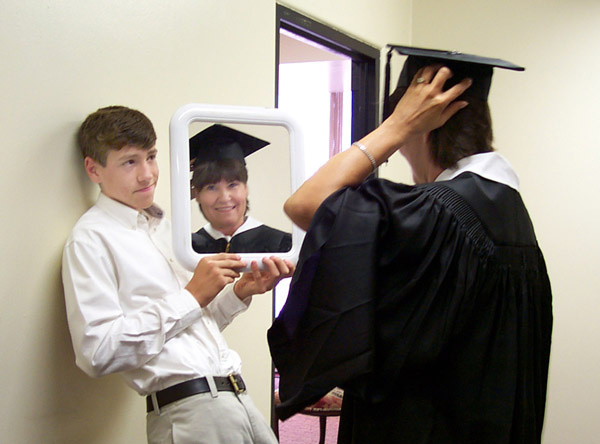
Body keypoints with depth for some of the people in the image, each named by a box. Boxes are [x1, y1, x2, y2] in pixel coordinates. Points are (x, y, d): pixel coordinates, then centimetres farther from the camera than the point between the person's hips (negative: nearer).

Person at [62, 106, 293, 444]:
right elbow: (98, 353, -17)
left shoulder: (164, 226, 19)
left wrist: (240, 293, 3)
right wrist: (192, 296, -14)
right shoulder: (91, 238, -6)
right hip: (188, 411, -7)